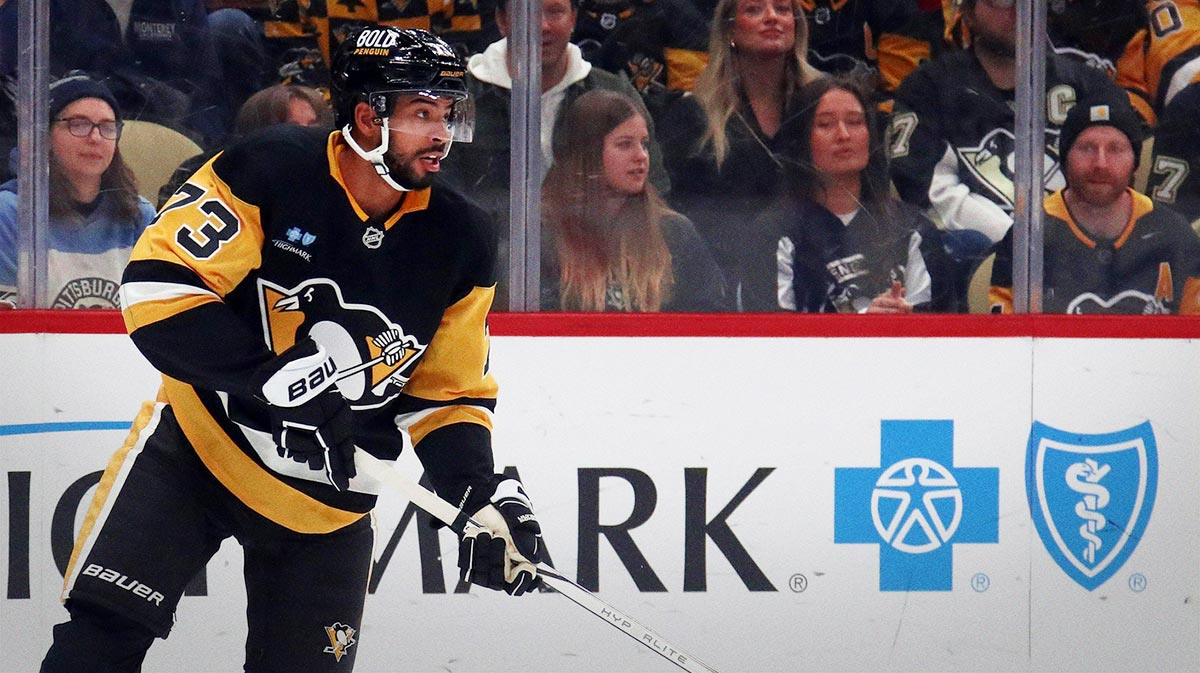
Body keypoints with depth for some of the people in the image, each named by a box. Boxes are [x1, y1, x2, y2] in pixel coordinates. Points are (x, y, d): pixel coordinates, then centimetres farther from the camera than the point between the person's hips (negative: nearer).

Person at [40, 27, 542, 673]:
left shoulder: (459, 242, -3)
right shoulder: (269, 171, -17)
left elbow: (449, 393, 6)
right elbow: (157, 285, -21)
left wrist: (486, 495, -11)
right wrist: (270, 376, -29)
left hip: (325, 495, 4)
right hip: (197, 445, -4)